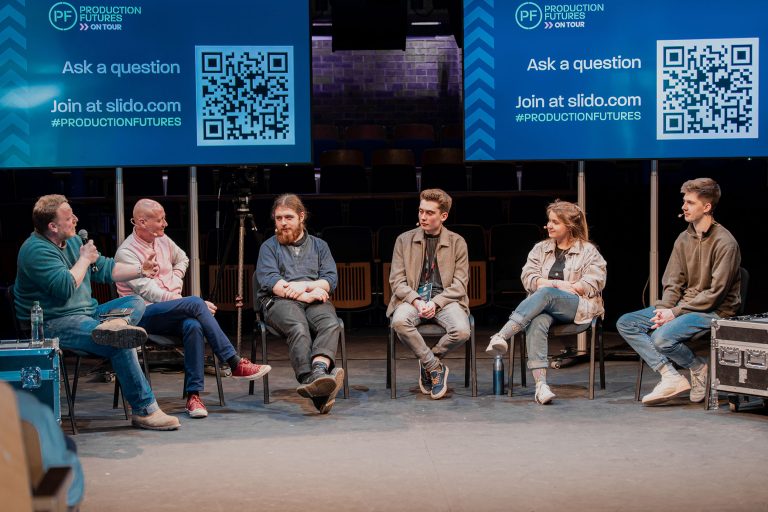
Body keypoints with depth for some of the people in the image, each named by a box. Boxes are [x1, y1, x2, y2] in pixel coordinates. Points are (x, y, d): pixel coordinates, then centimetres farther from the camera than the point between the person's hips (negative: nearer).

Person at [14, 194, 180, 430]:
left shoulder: (72, 241, 15)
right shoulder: (36, 250, -16)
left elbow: (105, 268, 21)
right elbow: (66, 287, -27)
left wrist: (140, 270, 10)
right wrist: (85, 259, -11)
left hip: (87, 312, 10)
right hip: (57, 324, -10)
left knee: (136, 302, 7)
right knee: (121, 346, -27)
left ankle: (115, 324, -30)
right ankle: (145, 410, -20)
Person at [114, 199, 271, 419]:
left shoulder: (163, 240, 14)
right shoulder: (126, 253, -8)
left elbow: (182, 259, 35)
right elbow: (148, 291, -17)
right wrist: (183, 303, -22)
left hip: (172, 313, 6)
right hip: (145, 314, -5)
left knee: (193, 325, -32)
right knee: (195, 303, -31)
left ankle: (193, 395, -31)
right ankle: (235, 364, -28)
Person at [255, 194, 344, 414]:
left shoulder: (319, 245, 26)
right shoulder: (269, 247, 19)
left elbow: (331, 280, 11)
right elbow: (269, 281, 0)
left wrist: (305, 285, -9)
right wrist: (305, 296, -10)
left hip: (315, 301, 2)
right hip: (279, 302, -2)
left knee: (330, 324, -35)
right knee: (298, 328, -38)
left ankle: (318, 369, -62)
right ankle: (314, 379, -59)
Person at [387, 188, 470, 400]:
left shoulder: (457, 243, 9)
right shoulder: (404, 240, 10)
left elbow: (459, 284, 2)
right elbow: (396, 280, 4)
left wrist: (435, 303, -15)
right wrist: (416, 301, -16)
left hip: (445, 299, 0)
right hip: (412, 297, 0)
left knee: (462, 331, -31)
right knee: (399, 321, -35)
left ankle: (427, 361, 1)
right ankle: (435, 367, -13)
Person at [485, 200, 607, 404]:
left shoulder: (588, 251, 12)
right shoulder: (540, 249, 22)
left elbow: (593, 284, -2)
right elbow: (528, 278, 9)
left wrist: (550, 285, -7)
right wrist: (559, 284, -8)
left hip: (579, 307, -3)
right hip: (546, 308, 3)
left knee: (545, 293, -36)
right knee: (537, 322, -36)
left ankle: (502, 336, -48)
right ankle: (541, 384, -48)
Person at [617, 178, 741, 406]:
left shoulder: (725, 243, -13)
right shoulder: (684, 239, 10)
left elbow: (716, 292, -17)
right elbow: (673, 282, 10)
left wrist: (675, 312, -19)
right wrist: (663, 309, -11)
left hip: (714, 310, -8)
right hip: (683, 306, 8)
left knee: (662, 338, -32)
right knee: (626, 323, -7)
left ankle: (699, 368, -1)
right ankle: (671, 377, -16)